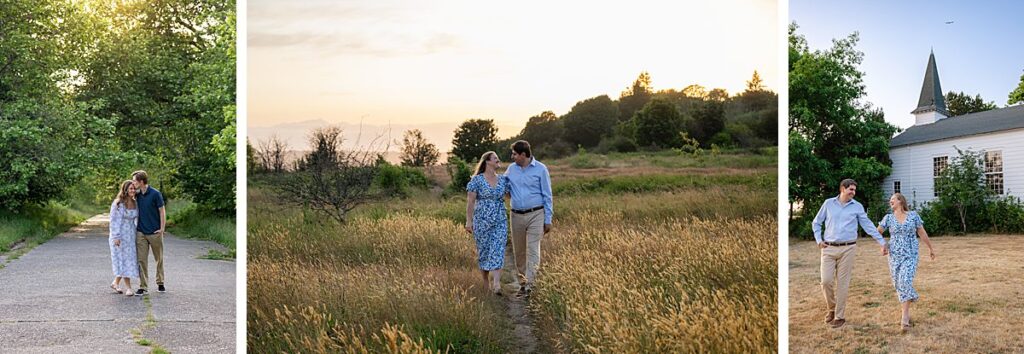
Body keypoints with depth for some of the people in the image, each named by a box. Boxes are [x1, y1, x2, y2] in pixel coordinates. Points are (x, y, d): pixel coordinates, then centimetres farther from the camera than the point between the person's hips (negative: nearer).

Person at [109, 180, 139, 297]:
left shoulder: (135, 203, 6)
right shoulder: (118, 204, -11)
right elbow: (114, 221, -13)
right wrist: (116, 237, -18)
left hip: (131, 235, 6)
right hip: (120, 236, -6)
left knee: (130, 260, 9)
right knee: (123, 260, -4)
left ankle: (116, 283, 26)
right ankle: (128, 288, -2)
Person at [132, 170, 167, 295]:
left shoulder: (155, 194, -10)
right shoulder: (137, 195, 5)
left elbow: (162, 212, -7)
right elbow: (135, 212, 15)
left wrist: (162, 229, -11)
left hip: (155, 232, -4)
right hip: (141, 232, 4)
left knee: (159, 259, 9)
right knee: (142, 260, 0)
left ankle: (160, 283, 23)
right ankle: (143, 286, 3)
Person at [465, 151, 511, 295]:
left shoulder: (503, 180, 8)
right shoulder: (476, 180, -4)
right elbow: (470, 202, -6)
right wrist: (469, 221, -10)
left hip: (500, 222, 2)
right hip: (482, 221, -2)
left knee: (497, 252, -9)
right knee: (483, 251, 6)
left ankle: (496, 285, -18)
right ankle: (486, 284, 21)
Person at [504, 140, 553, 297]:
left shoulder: (540, 169, -3)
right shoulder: (511, 169, 8)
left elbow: (547, 196, -1)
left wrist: (548, 220, -4)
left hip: (535, 215, -4)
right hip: (516, 215, 4)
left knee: (533, 250, -10)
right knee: (518, 251, 9)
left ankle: (529, 283, -14)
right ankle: (522, 281, 21)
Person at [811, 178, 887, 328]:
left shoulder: (857, 207, 4)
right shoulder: (829, 203, 6)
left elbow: (869, 226, 7)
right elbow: (816, 222, 14)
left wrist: (882, 243, 4)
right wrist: (818, 240, 4)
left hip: (847, 249, -1)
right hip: (829, 248, 1)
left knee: (842, 283, 0)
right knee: (826, 281, -6)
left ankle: (840, 316, 10)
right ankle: (831, 309, 19)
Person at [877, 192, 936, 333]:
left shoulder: (913, 215, 2)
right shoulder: (888, 218, 6)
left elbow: (922, 233, 11)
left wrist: (931, 248, 19)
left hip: (910, 255, -3)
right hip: (894, 256, 3)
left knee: (905, 282, -18)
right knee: (898, 285, 4)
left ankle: (904, 318, -19)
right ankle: (906, 313, 22)